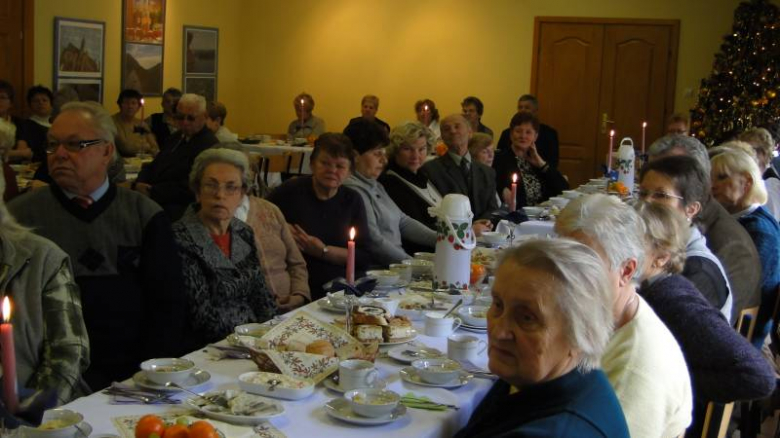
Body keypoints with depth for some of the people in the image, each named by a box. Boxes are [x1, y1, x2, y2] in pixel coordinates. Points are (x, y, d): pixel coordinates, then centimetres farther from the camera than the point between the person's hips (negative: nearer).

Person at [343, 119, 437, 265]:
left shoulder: (376, 186, 20)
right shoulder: (353, 189, -12)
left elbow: (403, 221, 18)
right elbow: (374, 242, -18)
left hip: (397, 263, 9)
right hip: (375, 269, -9)